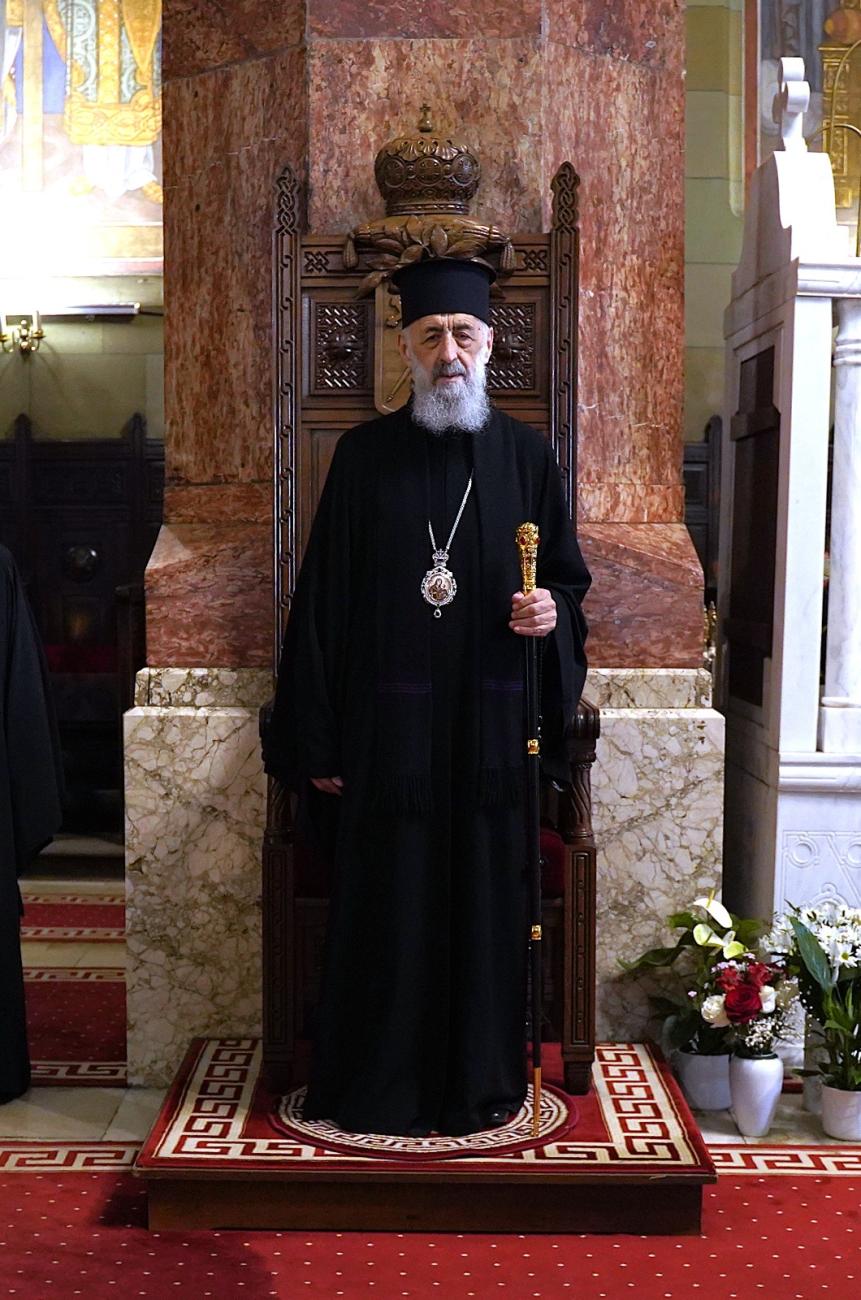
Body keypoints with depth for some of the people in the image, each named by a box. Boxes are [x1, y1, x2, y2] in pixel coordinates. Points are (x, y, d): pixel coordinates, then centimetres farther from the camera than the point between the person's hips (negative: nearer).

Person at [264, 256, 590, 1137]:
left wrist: (554, 612, -12)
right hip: (386, 726, -1)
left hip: (490, 725, 1)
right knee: (385, 906, 5)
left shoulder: (524, 454, 6)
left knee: (486, 901, 8)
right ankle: (374, 1087, 21)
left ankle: (481, 1082, 24)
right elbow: (322, 600, 1)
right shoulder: (365, 455, 2)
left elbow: (569, 575, 13)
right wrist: (316, 740, -4)